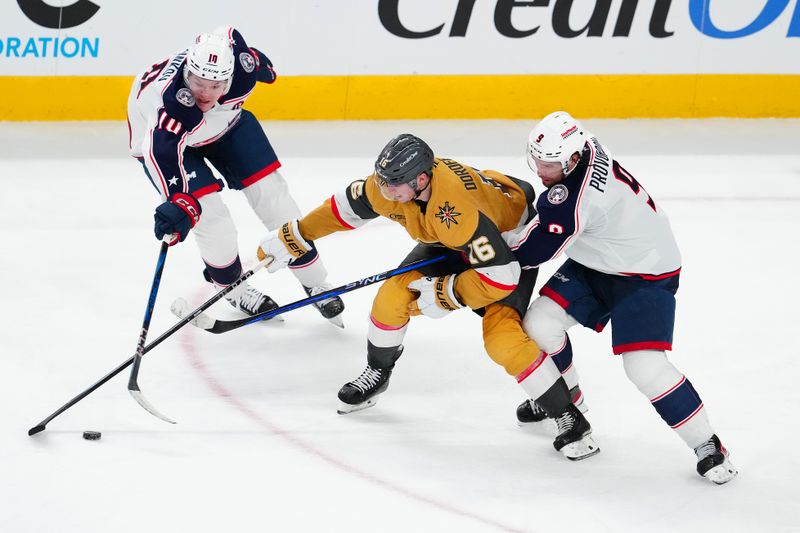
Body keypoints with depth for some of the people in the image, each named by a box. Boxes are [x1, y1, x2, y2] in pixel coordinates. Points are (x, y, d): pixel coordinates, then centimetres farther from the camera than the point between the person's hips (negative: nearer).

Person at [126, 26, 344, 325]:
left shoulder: (234, 55, -33)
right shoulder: (169, 101, -47)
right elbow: (165, 155, -59)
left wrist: (262, 67, 14)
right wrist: (182, 206, -75)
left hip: (226, 121, 5)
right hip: (161, 133, -5)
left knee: (271, 192, 1)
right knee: (211, 216, -15)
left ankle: (314, 283, 17)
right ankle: (233, 288, 15)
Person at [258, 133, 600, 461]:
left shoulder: (456, 211, -44)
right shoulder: (390, 184, -23)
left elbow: (501, 276, -39)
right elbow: (347, 207, -2)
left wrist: (445, 294, -27)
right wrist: (293, 238, 3)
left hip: (511, 241, -7)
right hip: (451, 245, 7)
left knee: (502, 338, -22)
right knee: (394, 295, -5)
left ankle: (570, 420, -12)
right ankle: (376, 374, 23)